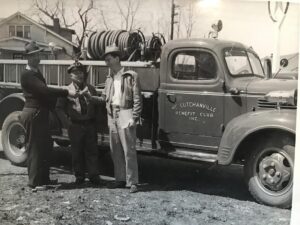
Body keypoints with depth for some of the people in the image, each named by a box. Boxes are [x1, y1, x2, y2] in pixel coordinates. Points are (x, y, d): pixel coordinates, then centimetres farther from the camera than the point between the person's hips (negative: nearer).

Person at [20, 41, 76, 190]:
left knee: (45, 146, 15)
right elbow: (44, 89, -25)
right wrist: (66, 92, -26)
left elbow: (44, 91, 18)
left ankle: (44, 179, 25)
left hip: (41, 114, 10)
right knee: (34, 148, -4)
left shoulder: (37, 72, 16)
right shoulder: (27, 75, -15)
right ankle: (34, 182, 4)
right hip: (33, 114, -10)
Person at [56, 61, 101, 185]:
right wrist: (69, 116, -3)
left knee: (92, 150, 4)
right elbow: (60, 108, 3)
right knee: (77, 151, 6)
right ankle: (79, 176, 17)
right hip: (75, 126, -1)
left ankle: (93, 176, 10)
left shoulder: (90, 88, 7)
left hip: (90, 124, 1)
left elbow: (97, 104, 11)